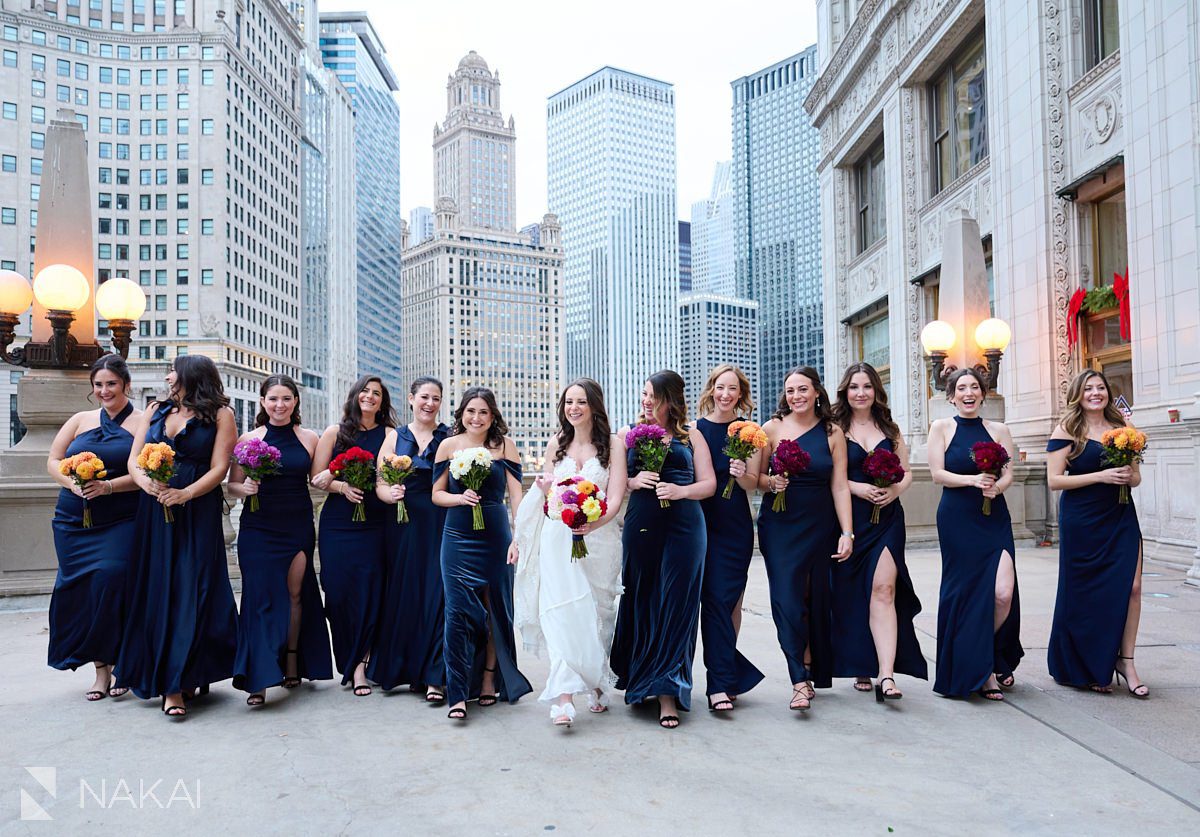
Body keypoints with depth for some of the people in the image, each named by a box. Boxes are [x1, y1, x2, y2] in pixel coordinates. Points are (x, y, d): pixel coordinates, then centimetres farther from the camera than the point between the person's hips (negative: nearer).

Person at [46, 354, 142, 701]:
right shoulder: (80, 420, 14)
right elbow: (53, 461, 12)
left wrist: (108, 486, -20)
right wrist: (73, 484, -7)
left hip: (121, 522, -4)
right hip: (75, 522, 4)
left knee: (111, 580, -17)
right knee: (80, 591, 3)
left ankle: (119, 663, -1)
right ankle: (100, 668, 14)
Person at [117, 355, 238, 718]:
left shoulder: (220, 415, 1)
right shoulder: (155, 410, 15)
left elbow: (219, 468, -7)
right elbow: (133, 460, 9)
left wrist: (186, 493, -23)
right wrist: (146, 482, -13)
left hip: (198, 511, -5)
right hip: (154, 510, 5)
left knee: (190, 590, -7)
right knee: (156, 590, 4)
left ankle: (175, 685, -4)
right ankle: (170, 678, 14)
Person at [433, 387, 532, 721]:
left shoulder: (504, 445, 1)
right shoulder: (449, 445, 3)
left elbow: (515, 495, -1)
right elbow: (437, 494, 8)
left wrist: (518, 538, -7)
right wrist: (461, 498, -12)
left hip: (495, 537, 0)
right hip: (458, 539, 0)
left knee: (494, 608, 9)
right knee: (459, 611, -6)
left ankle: (490, 679, 26)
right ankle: (458, 693, 0)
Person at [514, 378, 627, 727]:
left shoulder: (611, 445, 0)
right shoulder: (556, 443, 10)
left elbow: (615, 499, -8)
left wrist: (594, 522, -26)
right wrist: (545, 489, -5)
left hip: (598, 539, -1)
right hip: (558, 538, 1)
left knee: (596, 614, 9)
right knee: (561, 612, -13)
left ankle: (596, 684, 31)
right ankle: (564, 697, -18)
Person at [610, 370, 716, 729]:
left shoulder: (691, 435, 10)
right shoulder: (628, 434, 13)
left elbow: (709, 483, 6)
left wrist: (681, 490, -12)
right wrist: (635, 481, -10)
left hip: (684, 527, -1)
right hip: (641, 525, 1)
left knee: (675, 606, -3)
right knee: (641, 603, 4)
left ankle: (667, 692, 1)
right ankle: (639, 679, 21)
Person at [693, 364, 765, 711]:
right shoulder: (696, 429, 2)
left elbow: (752, 484, 2)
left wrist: (741, 474, -17)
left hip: (736, 525, 1)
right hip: (703, 522, -1)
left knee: (730, 599, 5)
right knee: (714, 598, -6)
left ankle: (723, 674, 19)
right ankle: (722, 683, -3)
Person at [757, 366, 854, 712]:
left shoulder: (833, 433, 2)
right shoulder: (772, 428, 0)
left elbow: (840, 486, -1)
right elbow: (756, 477, 5)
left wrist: (847, 533, -6)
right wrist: (771, 482, -17)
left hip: (820, 525, 1)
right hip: (779, 525, -1)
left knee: (818, 598, 8)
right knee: (787, 597, -9)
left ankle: (815, 671, 24)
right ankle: (801, 681, -8)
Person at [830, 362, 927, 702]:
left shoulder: (889, 429, 13)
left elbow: (907, 472, 15)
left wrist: (895, 490, -4)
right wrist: (857, 487, -17)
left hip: (887, 518, 2)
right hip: (850, 519, -1)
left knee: (884, 589, -11)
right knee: (852, 594, 5)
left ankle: (886, 675, -16)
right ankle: (860, 666, 21)